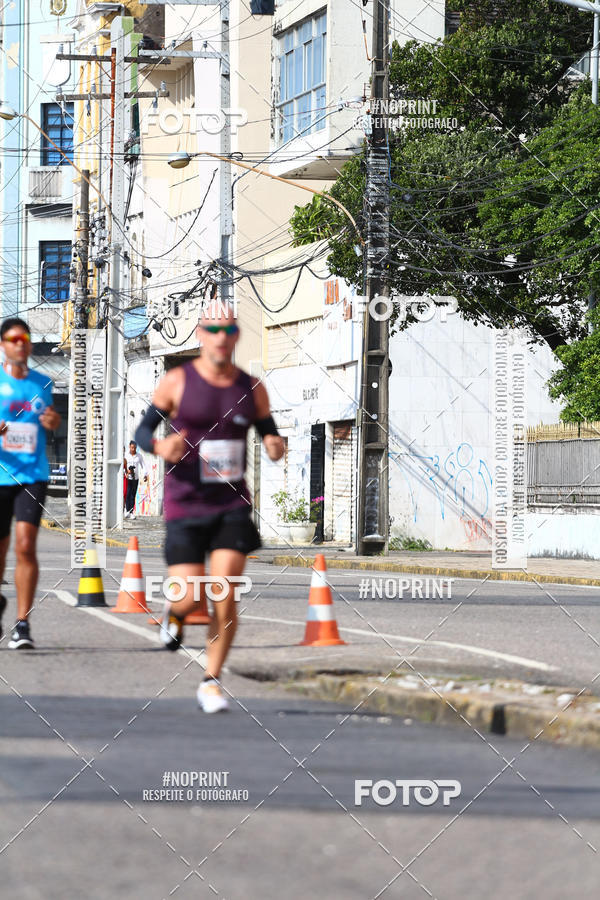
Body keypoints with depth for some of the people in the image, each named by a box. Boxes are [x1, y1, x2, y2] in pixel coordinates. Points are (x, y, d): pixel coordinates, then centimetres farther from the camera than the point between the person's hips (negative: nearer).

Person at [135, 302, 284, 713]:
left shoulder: (252, 388, 4)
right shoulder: (177, 382, -4)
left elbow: (269, 434, 15)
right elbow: (142, 430, 1)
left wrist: (276, 446, -10)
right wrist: (159, 446, -22)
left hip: (232, 505, 2)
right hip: (185, 506, -2)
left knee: (224, 594, -11)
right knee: (190, 599, -7)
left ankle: (212, 682, 2)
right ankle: (175, 611, 33)